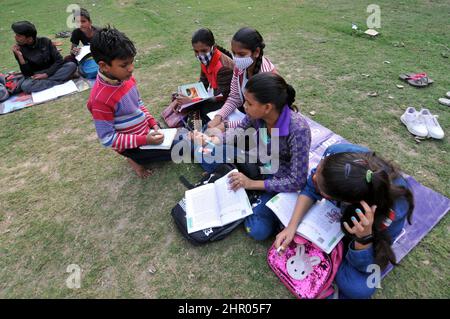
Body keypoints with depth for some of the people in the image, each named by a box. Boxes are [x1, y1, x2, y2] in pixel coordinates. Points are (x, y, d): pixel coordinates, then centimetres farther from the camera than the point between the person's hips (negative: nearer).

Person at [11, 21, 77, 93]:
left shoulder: (45, 41, -6)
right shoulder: (20, 49, -6)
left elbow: (59, 61, -10)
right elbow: (27, 74, -10)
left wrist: (46, 74, -19)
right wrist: (20, 57, -22)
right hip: (35, 77, -1)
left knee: (72, 65, -25)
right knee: (25, 86, -35)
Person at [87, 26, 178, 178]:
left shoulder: (126, 77, -8)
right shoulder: (101, 98, -31)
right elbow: (107, 138, -25)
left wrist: (153, 123, -3)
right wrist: (144, 140, -28)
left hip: (146, 130, 7)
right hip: (131, 145, -7)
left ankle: (139, 156, 18)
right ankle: (136, 158, 9)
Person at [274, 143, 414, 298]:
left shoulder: (391, 212, -42)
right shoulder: (337, 152, -36)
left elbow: (365, 267, -27)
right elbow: (311, 188, -16)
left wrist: (364, 237, -49)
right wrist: (292, 226, -27)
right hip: (342, 212, 4)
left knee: (357, 287, -23)